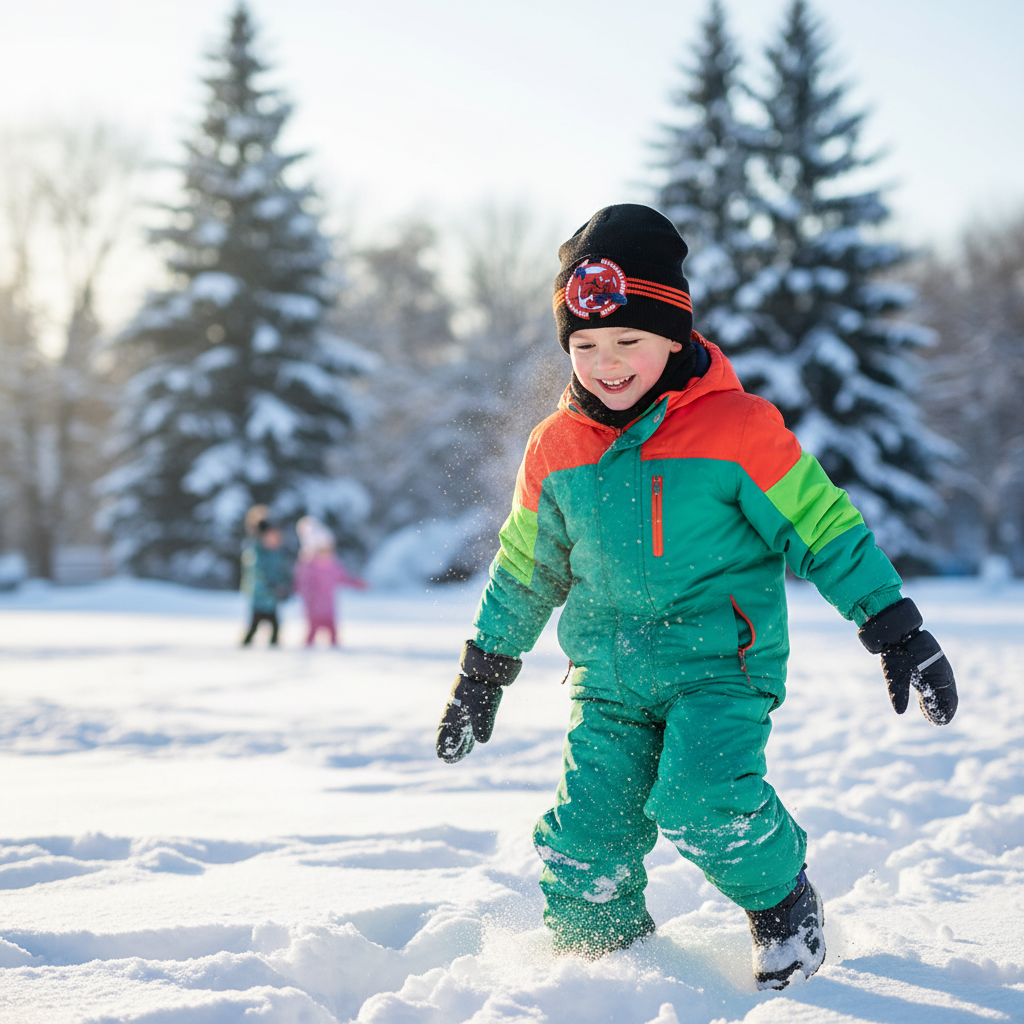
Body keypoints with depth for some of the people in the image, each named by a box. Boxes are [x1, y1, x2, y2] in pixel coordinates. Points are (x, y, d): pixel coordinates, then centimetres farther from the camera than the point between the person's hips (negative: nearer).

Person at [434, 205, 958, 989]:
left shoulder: (738, 429, -11)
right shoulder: (557, 450, 3)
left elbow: (824, 528, -5)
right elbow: (524, 571, 16)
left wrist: (898, 634, -7)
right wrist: (483, 674, 20)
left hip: (722, 664, -4)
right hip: (611, 680, 4)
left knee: (701, 802, -26)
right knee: (582, 853, -4)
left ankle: (783, 898, 5)